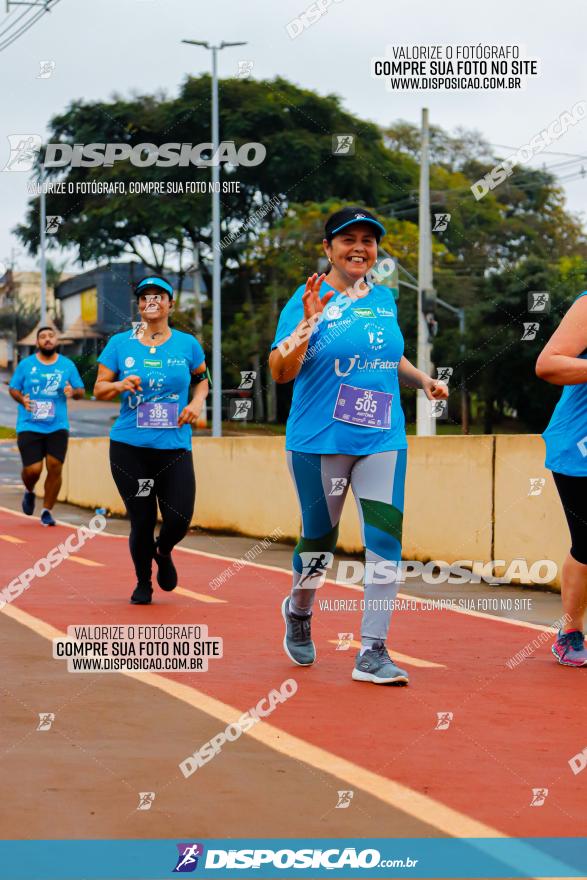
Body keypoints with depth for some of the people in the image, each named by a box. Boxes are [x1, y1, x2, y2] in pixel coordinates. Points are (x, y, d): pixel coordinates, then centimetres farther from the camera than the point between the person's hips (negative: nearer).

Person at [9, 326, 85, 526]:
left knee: (55, 468, -6)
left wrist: (73, 392, -13)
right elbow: (13, 388, 9)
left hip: (57, 427, 1)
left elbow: (80, 391, 10)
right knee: (33, 469, -9)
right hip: (29, 426, -1)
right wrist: (22, 400, -12)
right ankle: (29, 492, 27)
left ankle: (47, 511, 10)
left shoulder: (68, 365, 6)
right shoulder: (26, 364, 3)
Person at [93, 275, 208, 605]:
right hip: (129, 447, 0)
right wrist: (121, 385, -13)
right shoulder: (120, 343, 4)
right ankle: (143, 583, 26)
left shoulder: (187, 344, 5)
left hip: (175, 448, 0)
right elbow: (99, 389, 7)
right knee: (142, 520, 0)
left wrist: (197, 401, 2)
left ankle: (164, 553, 26)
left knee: (179, 520, -11)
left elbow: (202, 378, 21)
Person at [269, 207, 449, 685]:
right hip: (319, 442, -4)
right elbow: (280, 372, -14)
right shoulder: (310, 299, -5)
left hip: (383, 440, 4)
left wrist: (423, 379, 11)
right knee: (320, 537, 8)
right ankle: (299, 611, 39)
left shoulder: (385, 299, 11)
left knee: (385, 537, -8)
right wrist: (308, 321, -26)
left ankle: (373, 651, -3)